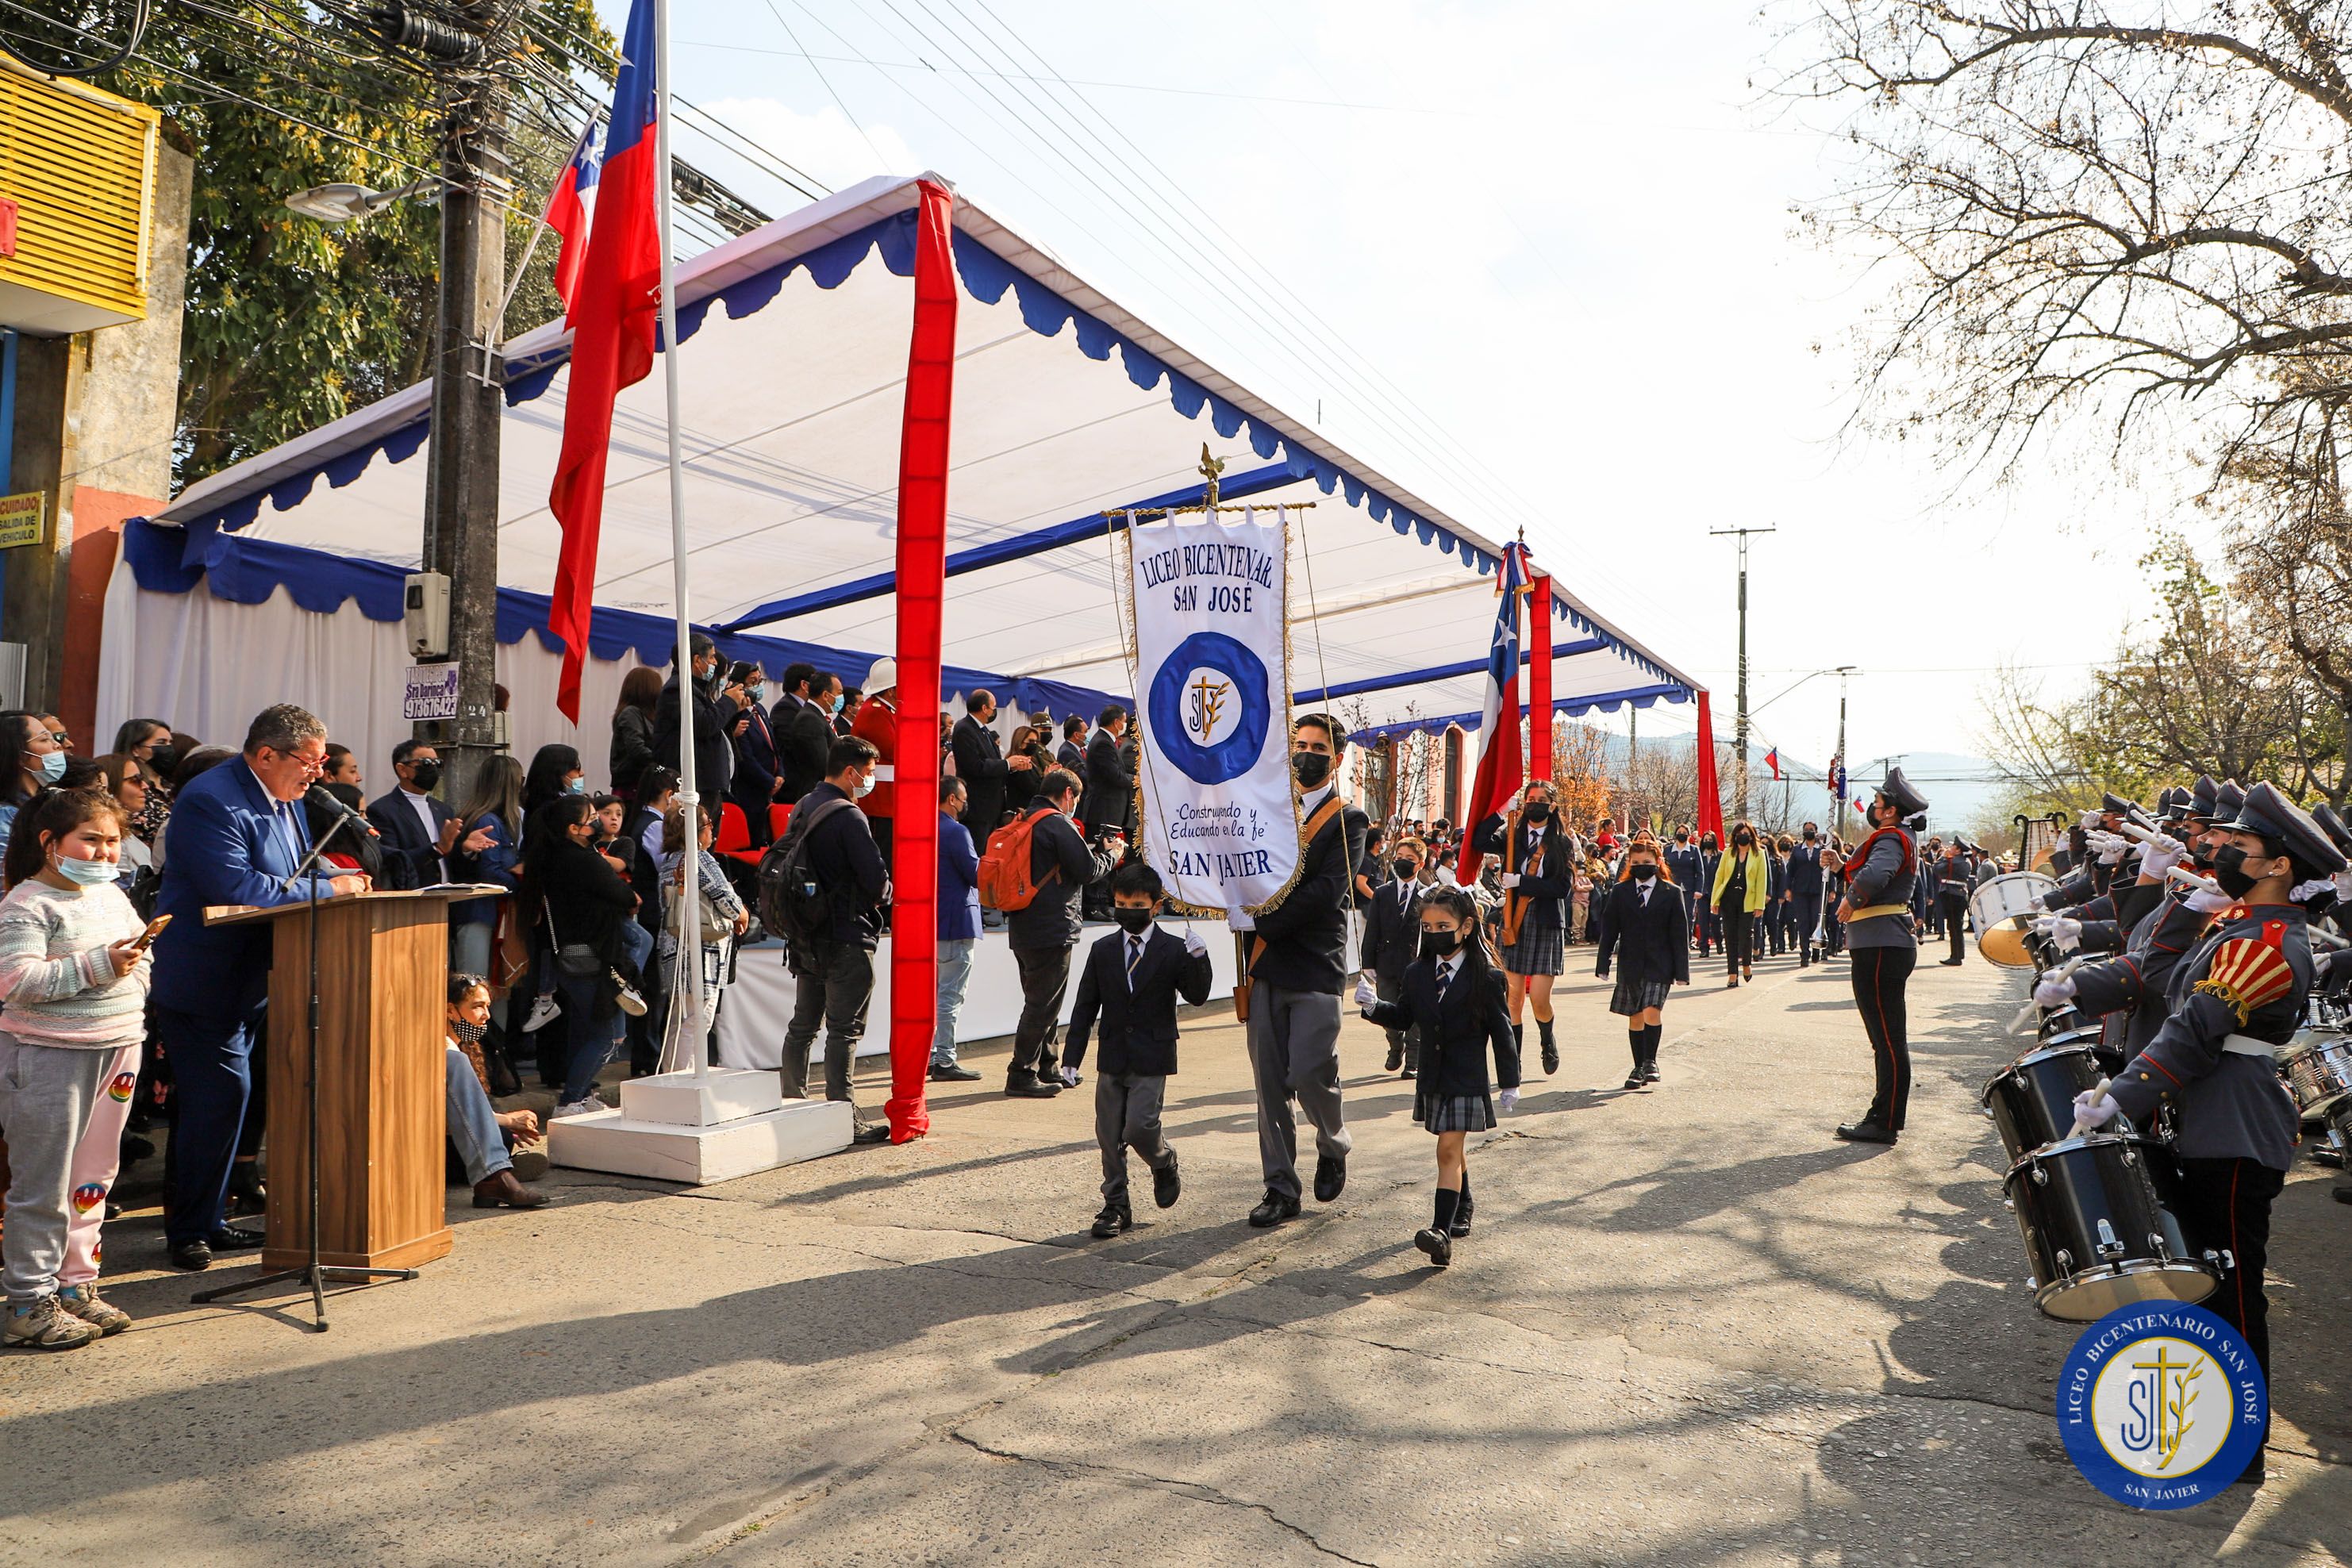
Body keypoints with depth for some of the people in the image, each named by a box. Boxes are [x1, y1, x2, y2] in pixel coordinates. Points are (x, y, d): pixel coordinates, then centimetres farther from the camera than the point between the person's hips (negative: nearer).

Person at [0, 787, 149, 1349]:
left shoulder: (113, 896, 13)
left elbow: (142, 953, 24)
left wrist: (134, 979, 6)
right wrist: (97, 967, -23)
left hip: (118, 1048, 7)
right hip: (49, 1054, -7)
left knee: (94, 1177, 13)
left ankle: (76, 1285, 23)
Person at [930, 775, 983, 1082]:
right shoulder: (956, 832, -17)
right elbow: (977, 875, -17)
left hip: (929, 921, 9)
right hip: (956, 922, -9)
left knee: (933, 991, 17)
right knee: (951, 994, -5)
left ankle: (928, 1055, 22)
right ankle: (944, 1060, -2)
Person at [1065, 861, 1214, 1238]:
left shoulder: (1174, 950, -1)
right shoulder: (1103, 951, 7)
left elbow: (1197, 996, -8)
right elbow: (1085, 1006, 8)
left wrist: (1198, 959, -24)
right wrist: (1073, 1057, 5)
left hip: (1153, 1060, -3)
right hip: (1112, 1058, 4)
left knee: (1139, 1127, -13)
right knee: (1109, 1135, 5)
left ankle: (1165, 1165, 20)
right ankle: (1116, 1206, 19)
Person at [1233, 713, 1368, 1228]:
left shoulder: (1348, 821, -1)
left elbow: (1326, 893, -13)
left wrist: (1256, 920, -15)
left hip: (1315, 966, -4)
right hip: (1267, 964, 4)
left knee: (1309, 1074, -8)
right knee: (1270, 1080, 6)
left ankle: (1334, 1147, 24)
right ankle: (1281, 1188, 17)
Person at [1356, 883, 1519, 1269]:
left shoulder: (1485, 977, -9)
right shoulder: (1417, 974, 5)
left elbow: (1502, 1031, -4)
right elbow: (1404, 1017, 14)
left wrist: (1509, 1082, -3)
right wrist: (1374, 1007, -5)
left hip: (1467, 1079, -5)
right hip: (1433, 1078, 5)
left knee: (1449, 1150, -13)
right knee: (1454, 1148, 20)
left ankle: (1442, 1231, -17)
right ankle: (1462, 1210, 41)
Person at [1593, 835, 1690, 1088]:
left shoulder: (1671, 893, 2)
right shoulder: (1620, 892, 6)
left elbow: (1680, 934, 2)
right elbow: (1608, 930, 7)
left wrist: (1681, 971, -2)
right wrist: (1603, 965, 2)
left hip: (1659, 965, -2)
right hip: (1630, 965, 2)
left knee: (1652, 1011, -17)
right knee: (1635, 1017, 8)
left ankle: (1650, 1062, -2)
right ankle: (1640, 1067, 18)